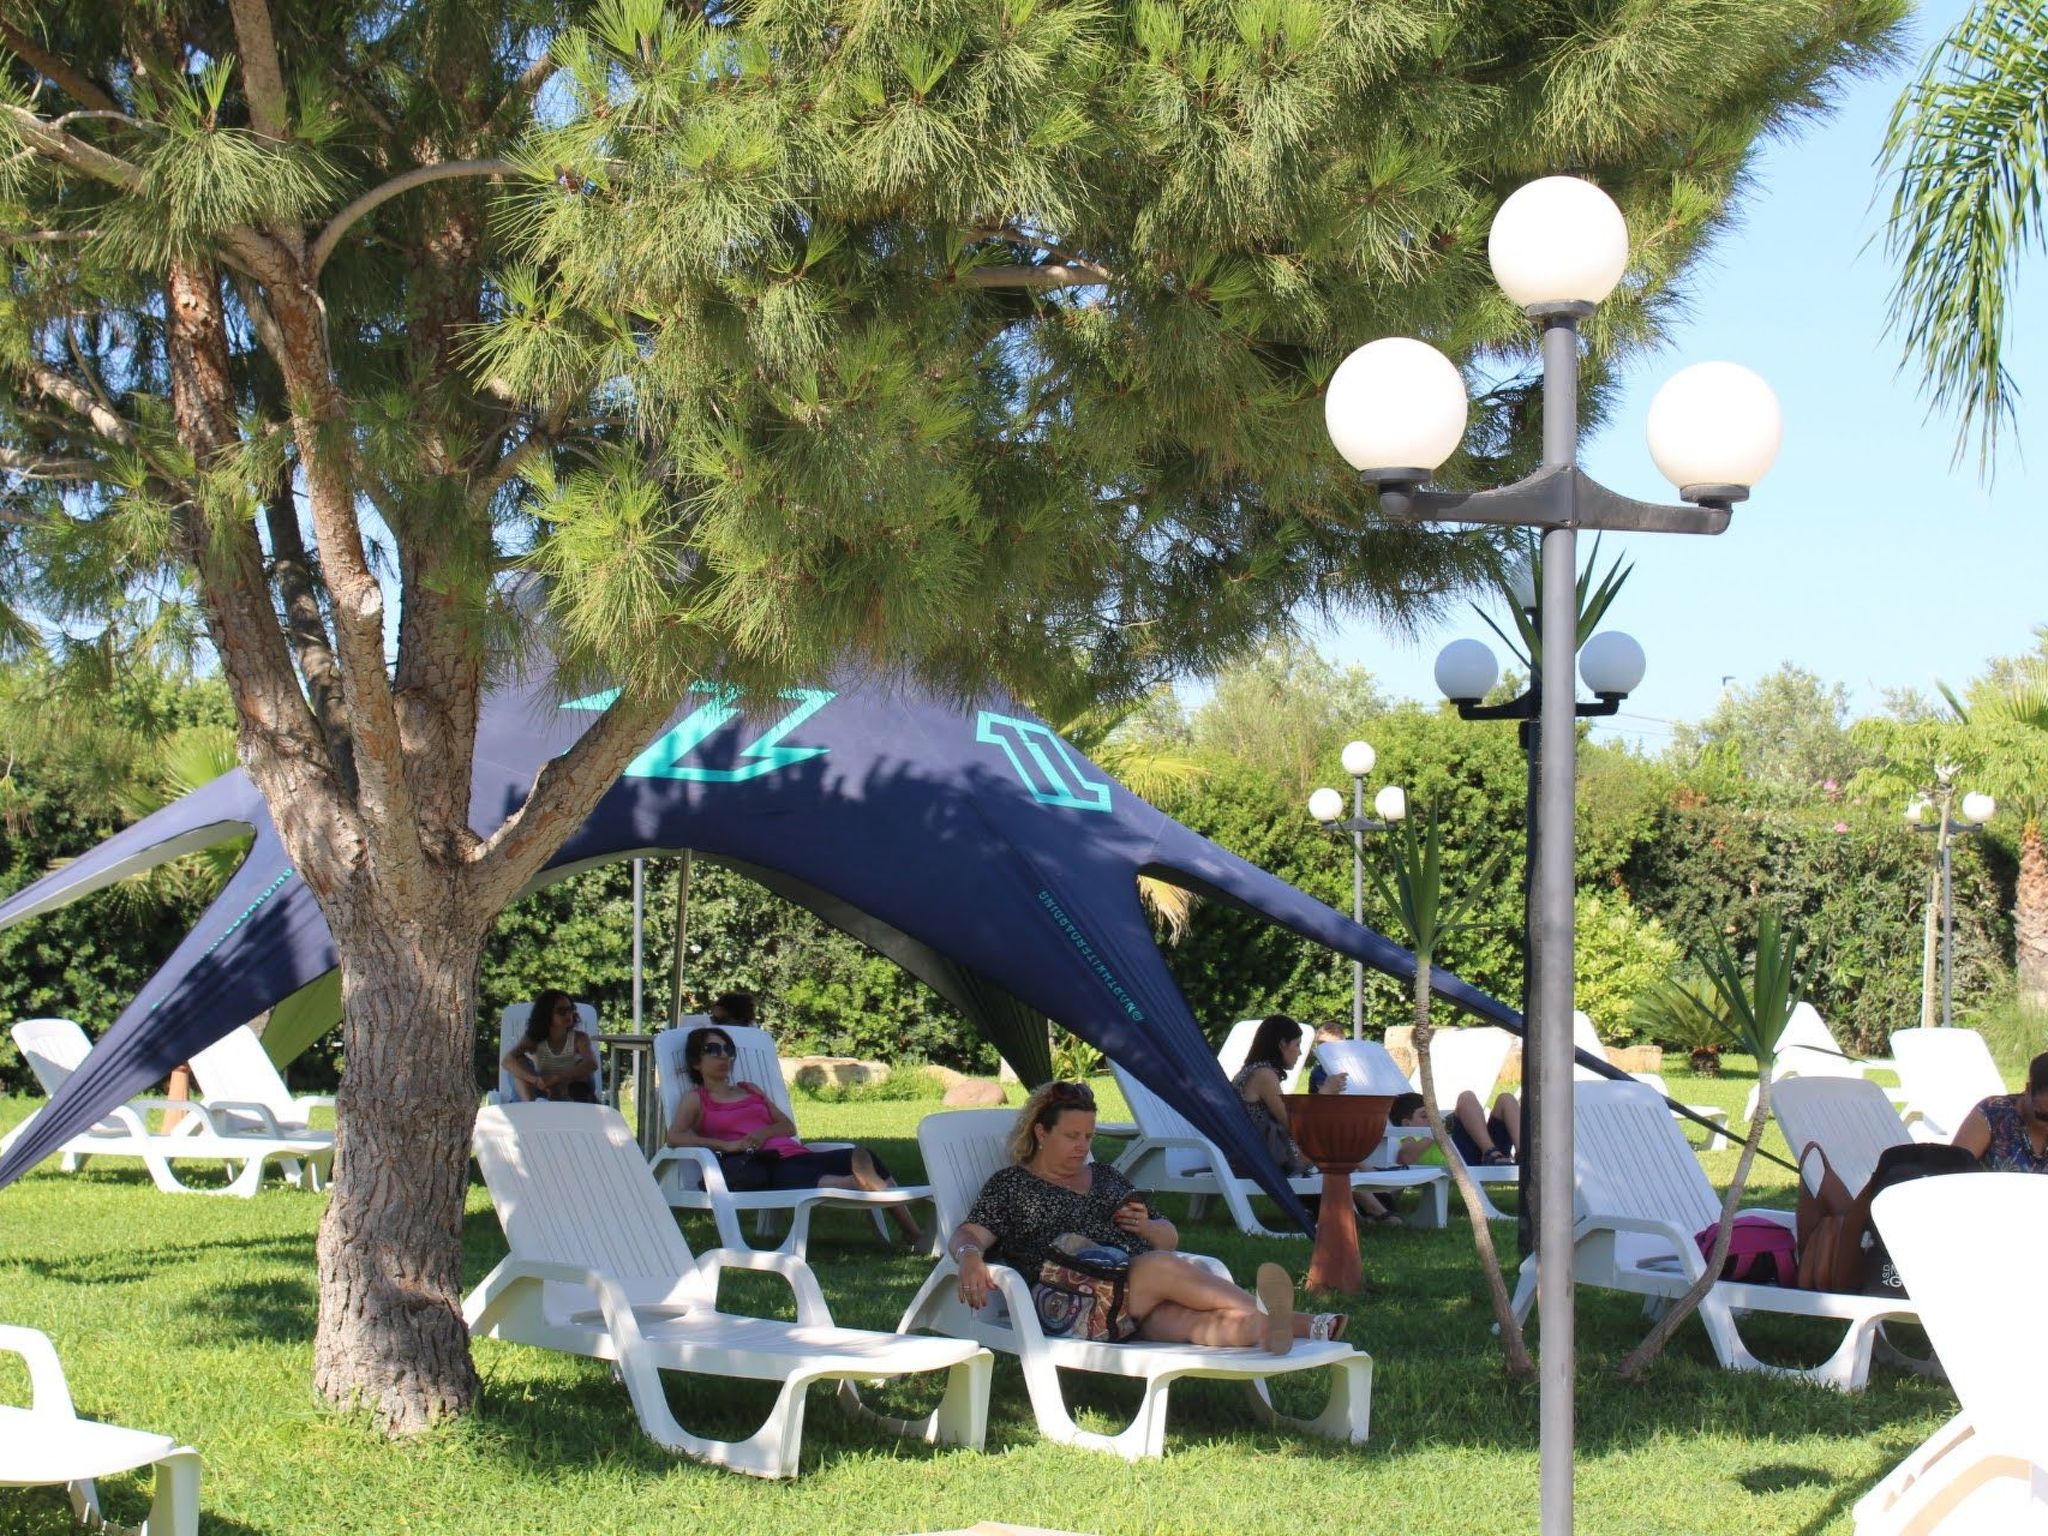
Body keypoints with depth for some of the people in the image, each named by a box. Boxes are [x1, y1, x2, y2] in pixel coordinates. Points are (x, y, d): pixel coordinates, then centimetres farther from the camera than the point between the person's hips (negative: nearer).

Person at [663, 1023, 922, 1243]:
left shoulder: (751, 1091, 30)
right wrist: (726, 1145, -15)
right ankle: (861, 1183, -66)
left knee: (864, 1157, -20)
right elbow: (675, 1137, -4)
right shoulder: (696, 1099, 14)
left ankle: (914, 1234, -31)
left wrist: (765, 1132, -1)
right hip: (764, 1166, -5)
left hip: (794, 1154, 5)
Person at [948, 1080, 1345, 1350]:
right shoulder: (1011, 1184, 16)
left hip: (1145, 1296, 5)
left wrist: (1146, 1227, 6)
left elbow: (1170, 1237, 30)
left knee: (1194, 1320, -32)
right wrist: (970, 1258, -24)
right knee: (1164, 1266, -36)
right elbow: (966, 1235, 1)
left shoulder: (1104, 1176, 30)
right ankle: (1267, 1313, -50)